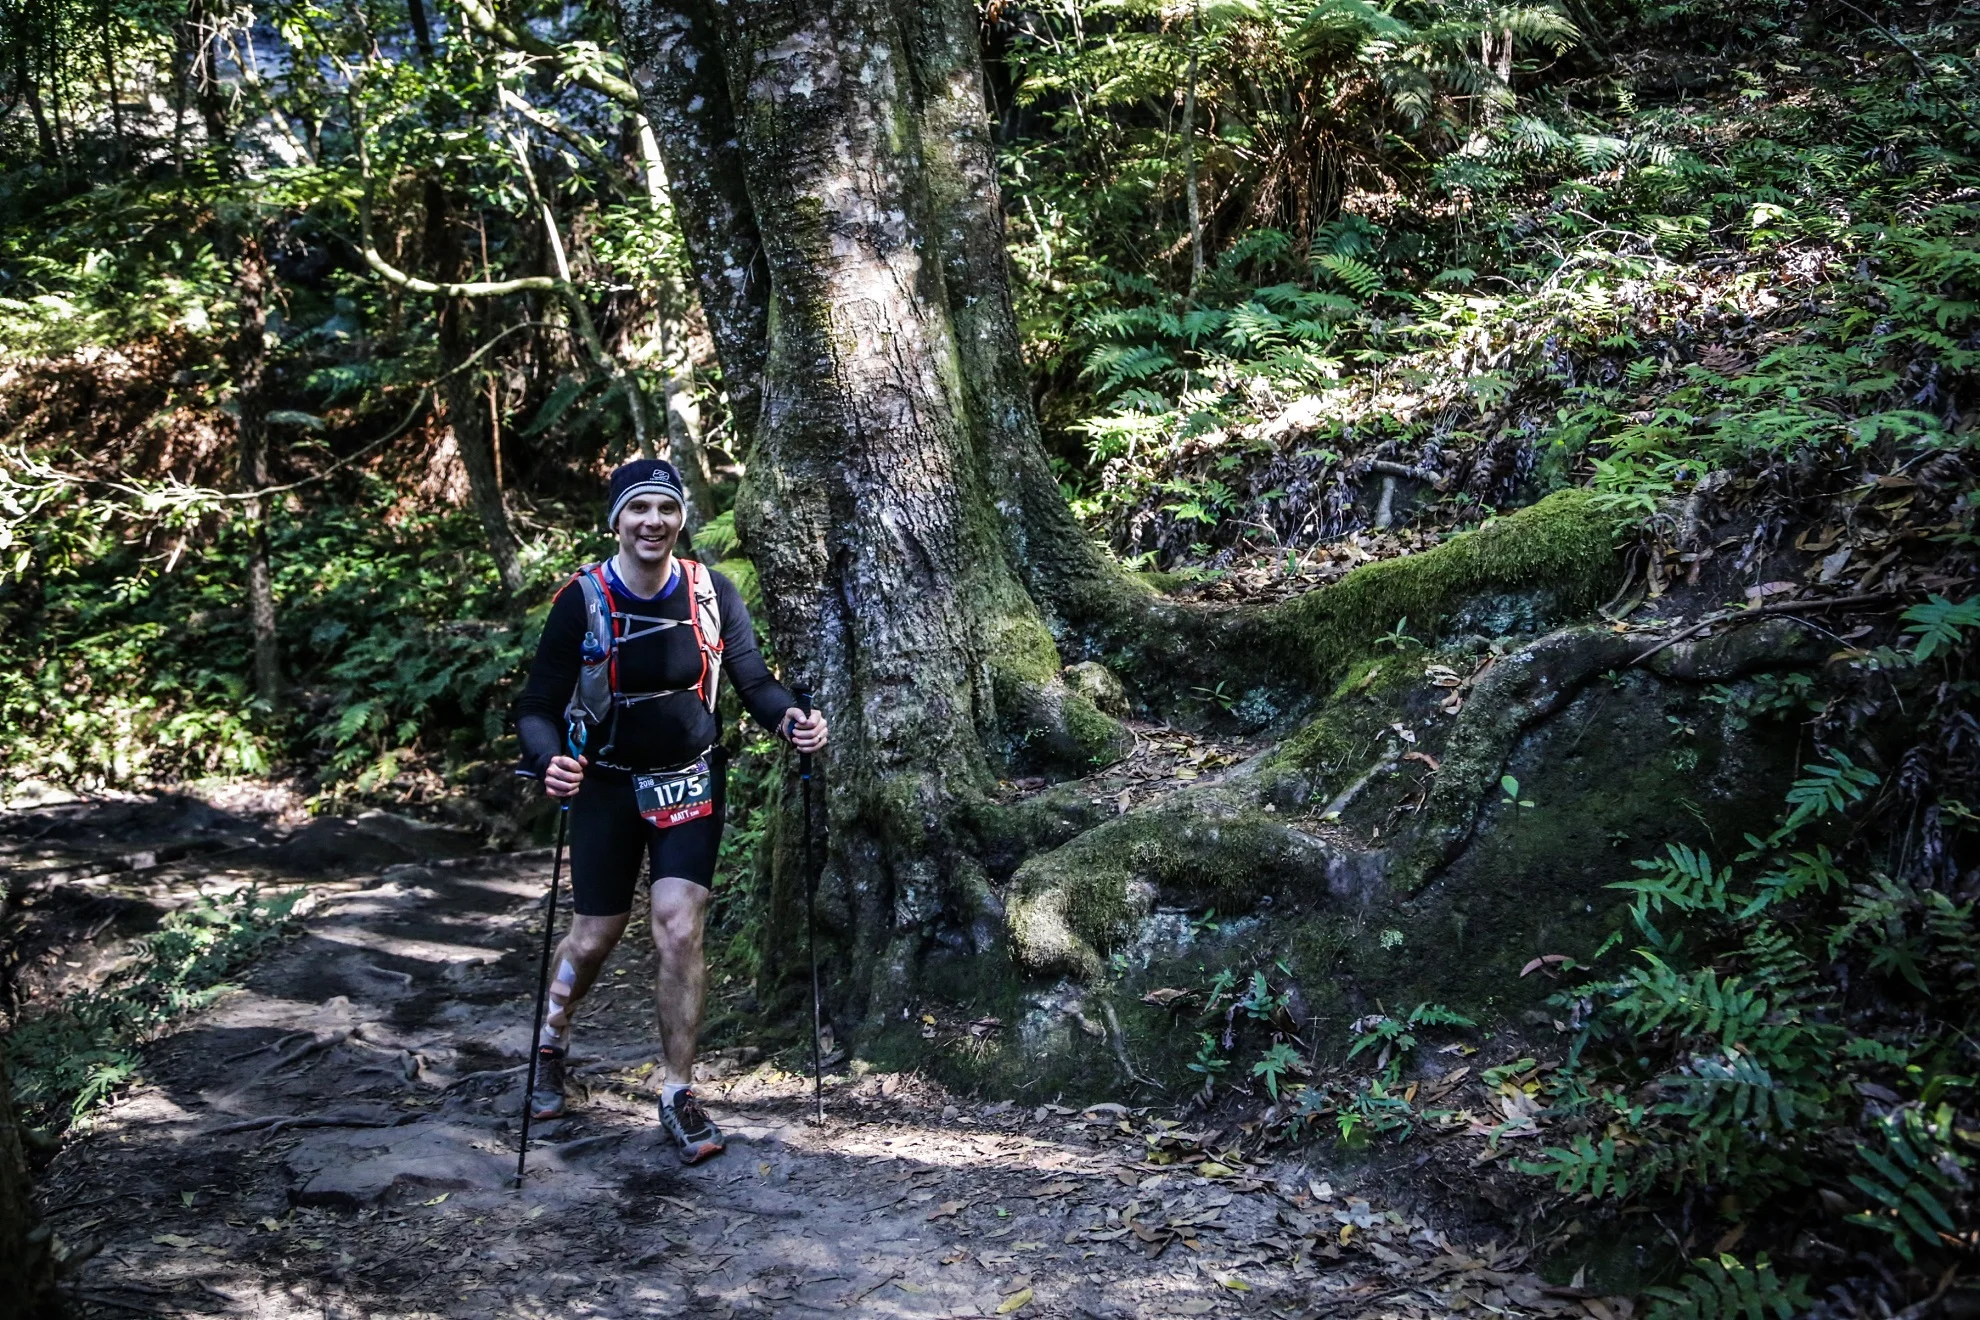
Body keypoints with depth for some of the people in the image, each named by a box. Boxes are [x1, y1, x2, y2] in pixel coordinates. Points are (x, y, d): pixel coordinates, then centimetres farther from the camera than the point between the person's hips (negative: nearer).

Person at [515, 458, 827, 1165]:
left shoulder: (712, 592, -9)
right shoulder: (583, 599, -16)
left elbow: (753, 679, -2)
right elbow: (539, 704, -15)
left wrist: (790, 718, -23)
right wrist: (549, 760, -36)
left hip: (689, 781, 1)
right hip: (608, 784, -1)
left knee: (680, 932, -11)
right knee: (596, 935, 10)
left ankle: (679, 1095, 4)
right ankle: (551, 1044, 42)